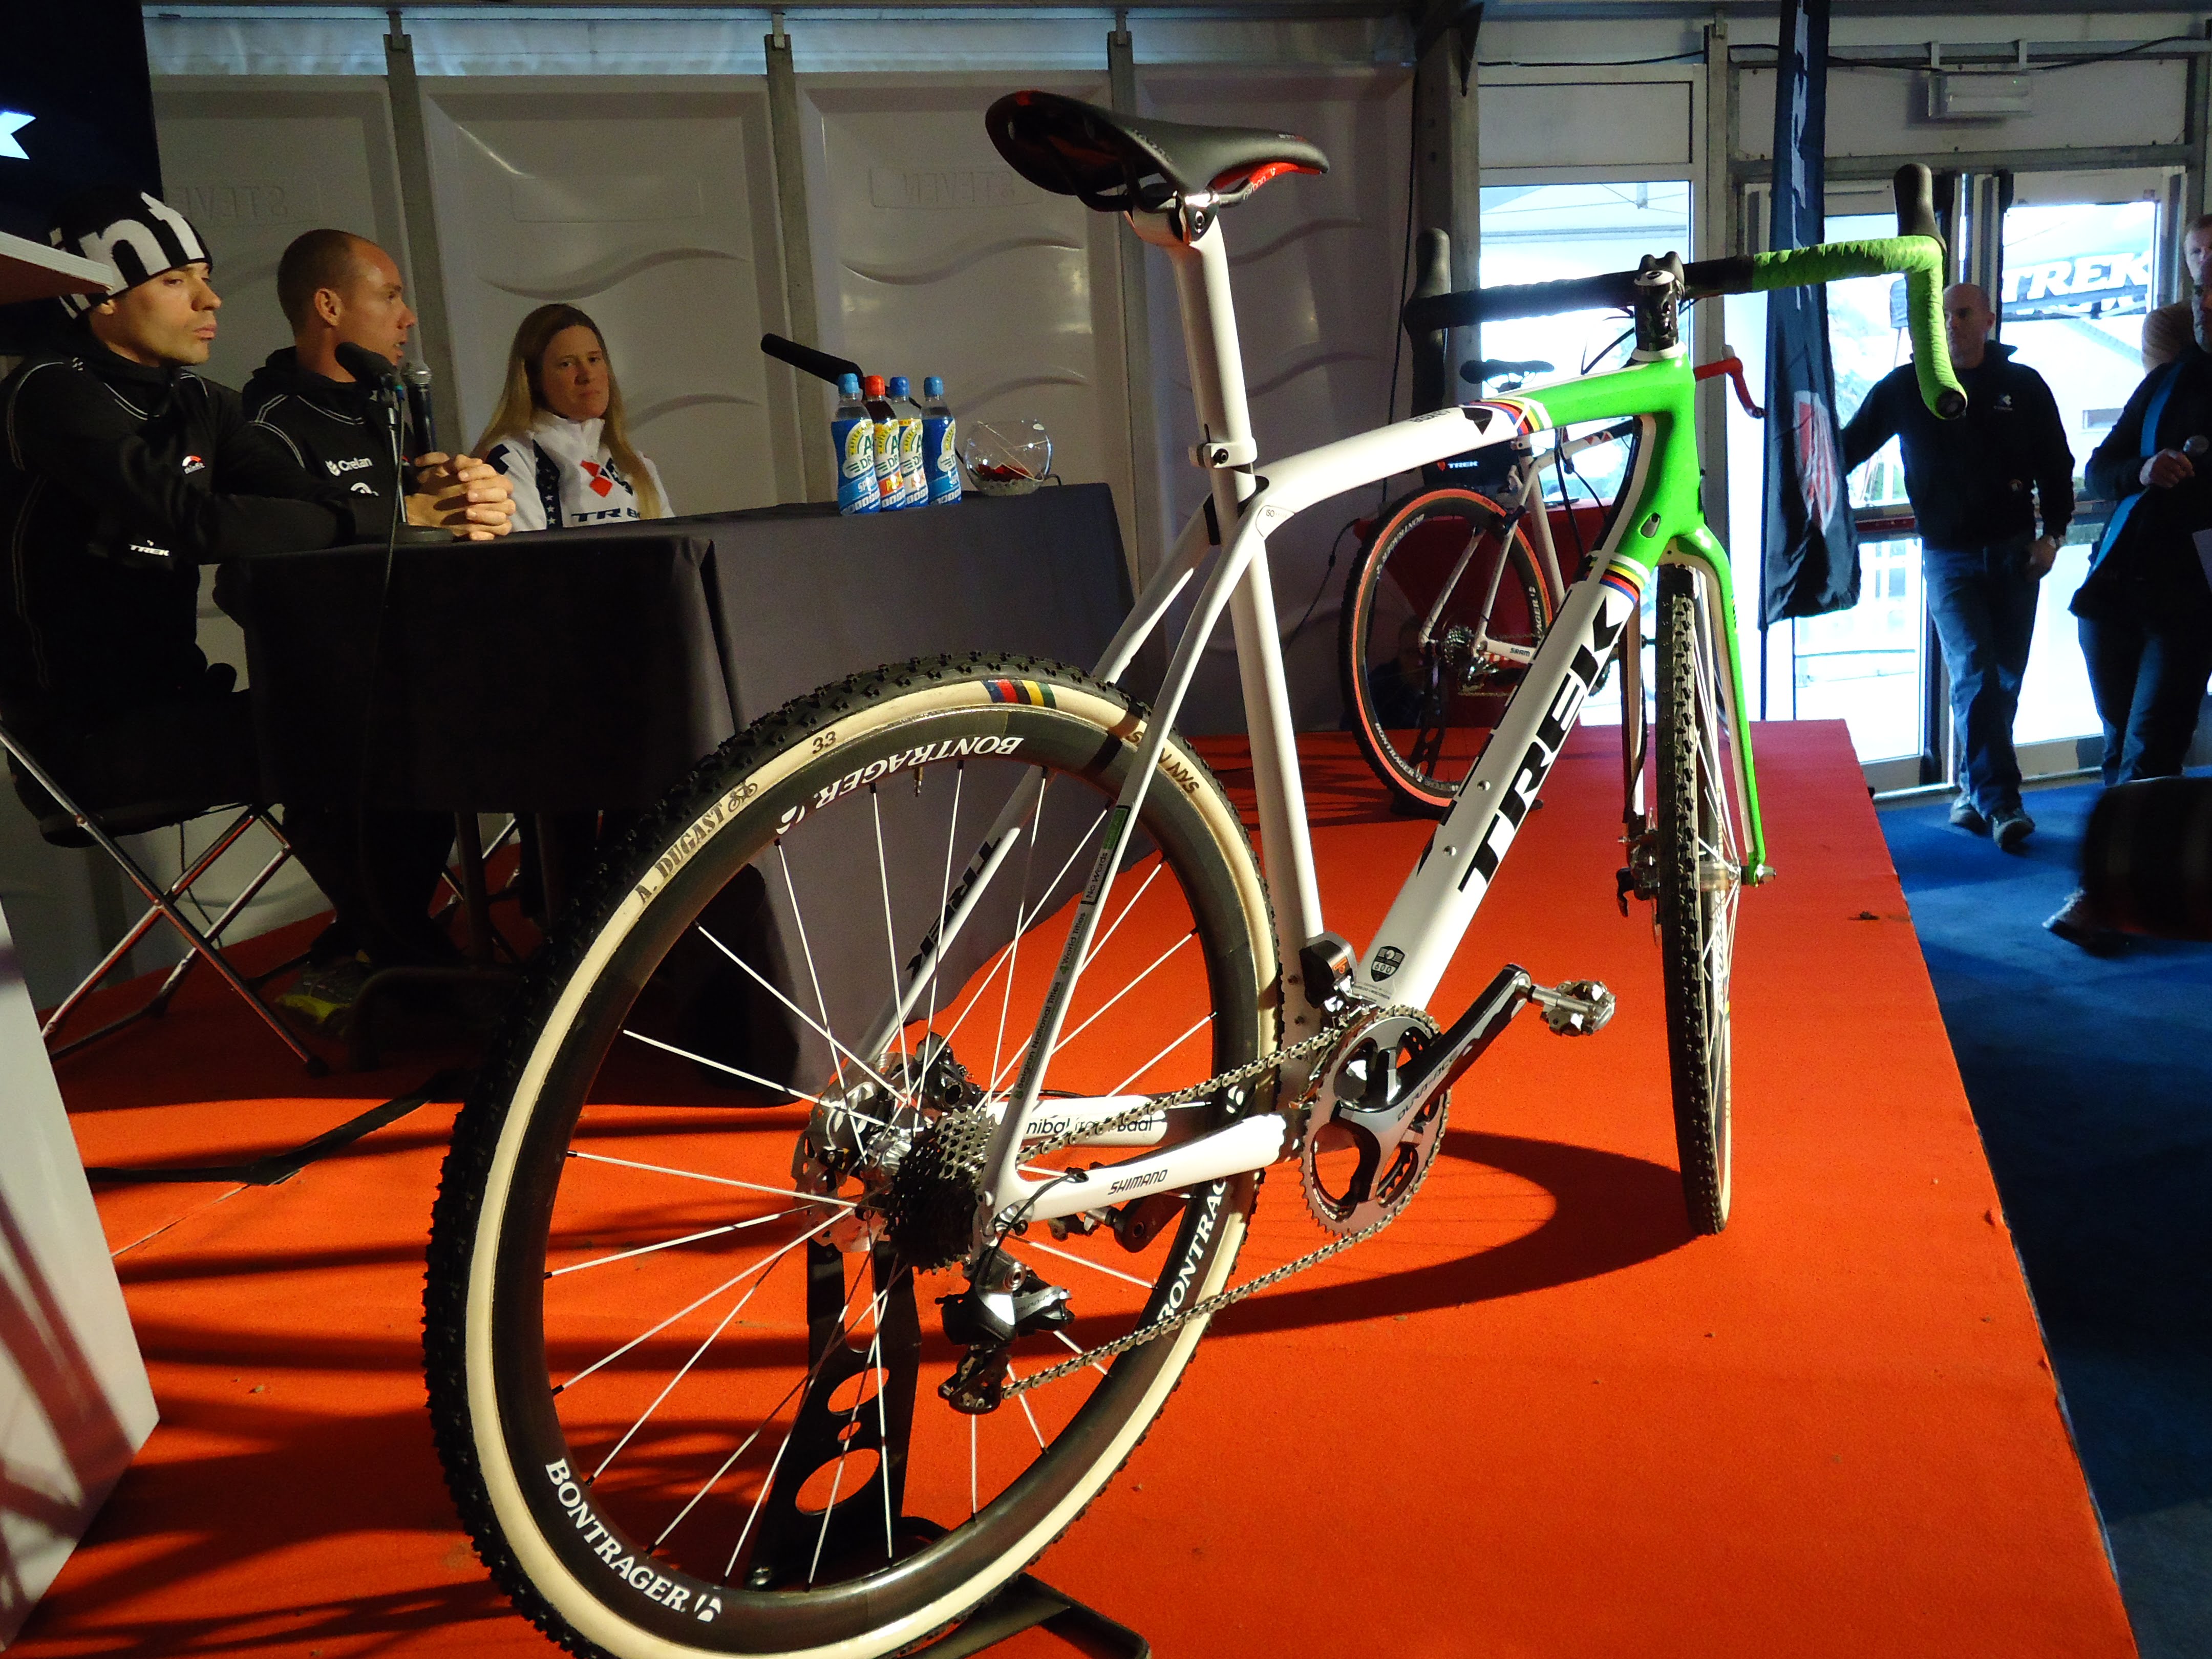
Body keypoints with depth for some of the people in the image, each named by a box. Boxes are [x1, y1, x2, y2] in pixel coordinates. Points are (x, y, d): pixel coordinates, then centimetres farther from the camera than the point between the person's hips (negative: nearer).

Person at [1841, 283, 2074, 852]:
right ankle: (2001, 801, -15)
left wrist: (2052, 534, 1)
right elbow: (1850, 446, 11)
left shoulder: (2023, 386, 6)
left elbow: (2056, 465, 11)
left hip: (2013, 550, 3)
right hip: (1948, 555, -2)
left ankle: (1976, 791, 17)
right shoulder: (1906, 387, 3)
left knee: (2005, 678, 4)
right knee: (1975, 673, -15)